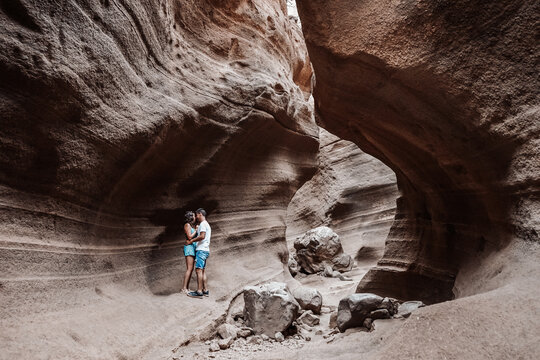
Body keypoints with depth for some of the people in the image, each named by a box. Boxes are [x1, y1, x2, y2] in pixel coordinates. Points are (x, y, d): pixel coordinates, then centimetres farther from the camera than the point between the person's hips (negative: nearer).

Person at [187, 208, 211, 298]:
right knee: (203, 271, 8)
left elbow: (202, 236, -20)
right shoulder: (207, 225, 23)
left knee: (199, 270, -13)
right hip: (205, 250, 10)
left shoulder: (203, 224, -8)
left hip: (201, 250, -10)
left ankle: (199, 292, -16)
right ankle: (205, 290, 7)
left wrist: (192, 240, -10)